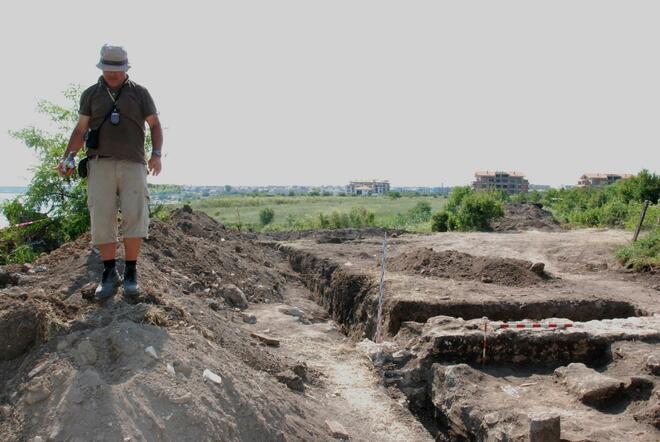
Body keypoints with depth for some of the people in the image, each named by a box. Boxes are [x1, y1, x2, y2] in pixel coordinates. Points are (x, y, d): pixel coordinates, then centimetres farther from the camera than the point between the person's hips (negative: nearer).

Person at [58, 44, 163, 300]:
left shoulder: (140, 93, 12)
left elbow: (155, 126, 12)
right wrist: (67, 157, 1)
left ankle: (130, 273, -3)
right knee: (102, 218, -6)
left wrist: (156, 154, -4)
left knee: (135, 216, -13)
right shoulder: (91, 94, 15)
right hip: (100, 164, 1)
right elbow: (81, 130, 15)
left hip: (133, 164, -1)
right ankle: (109, 273, 2)